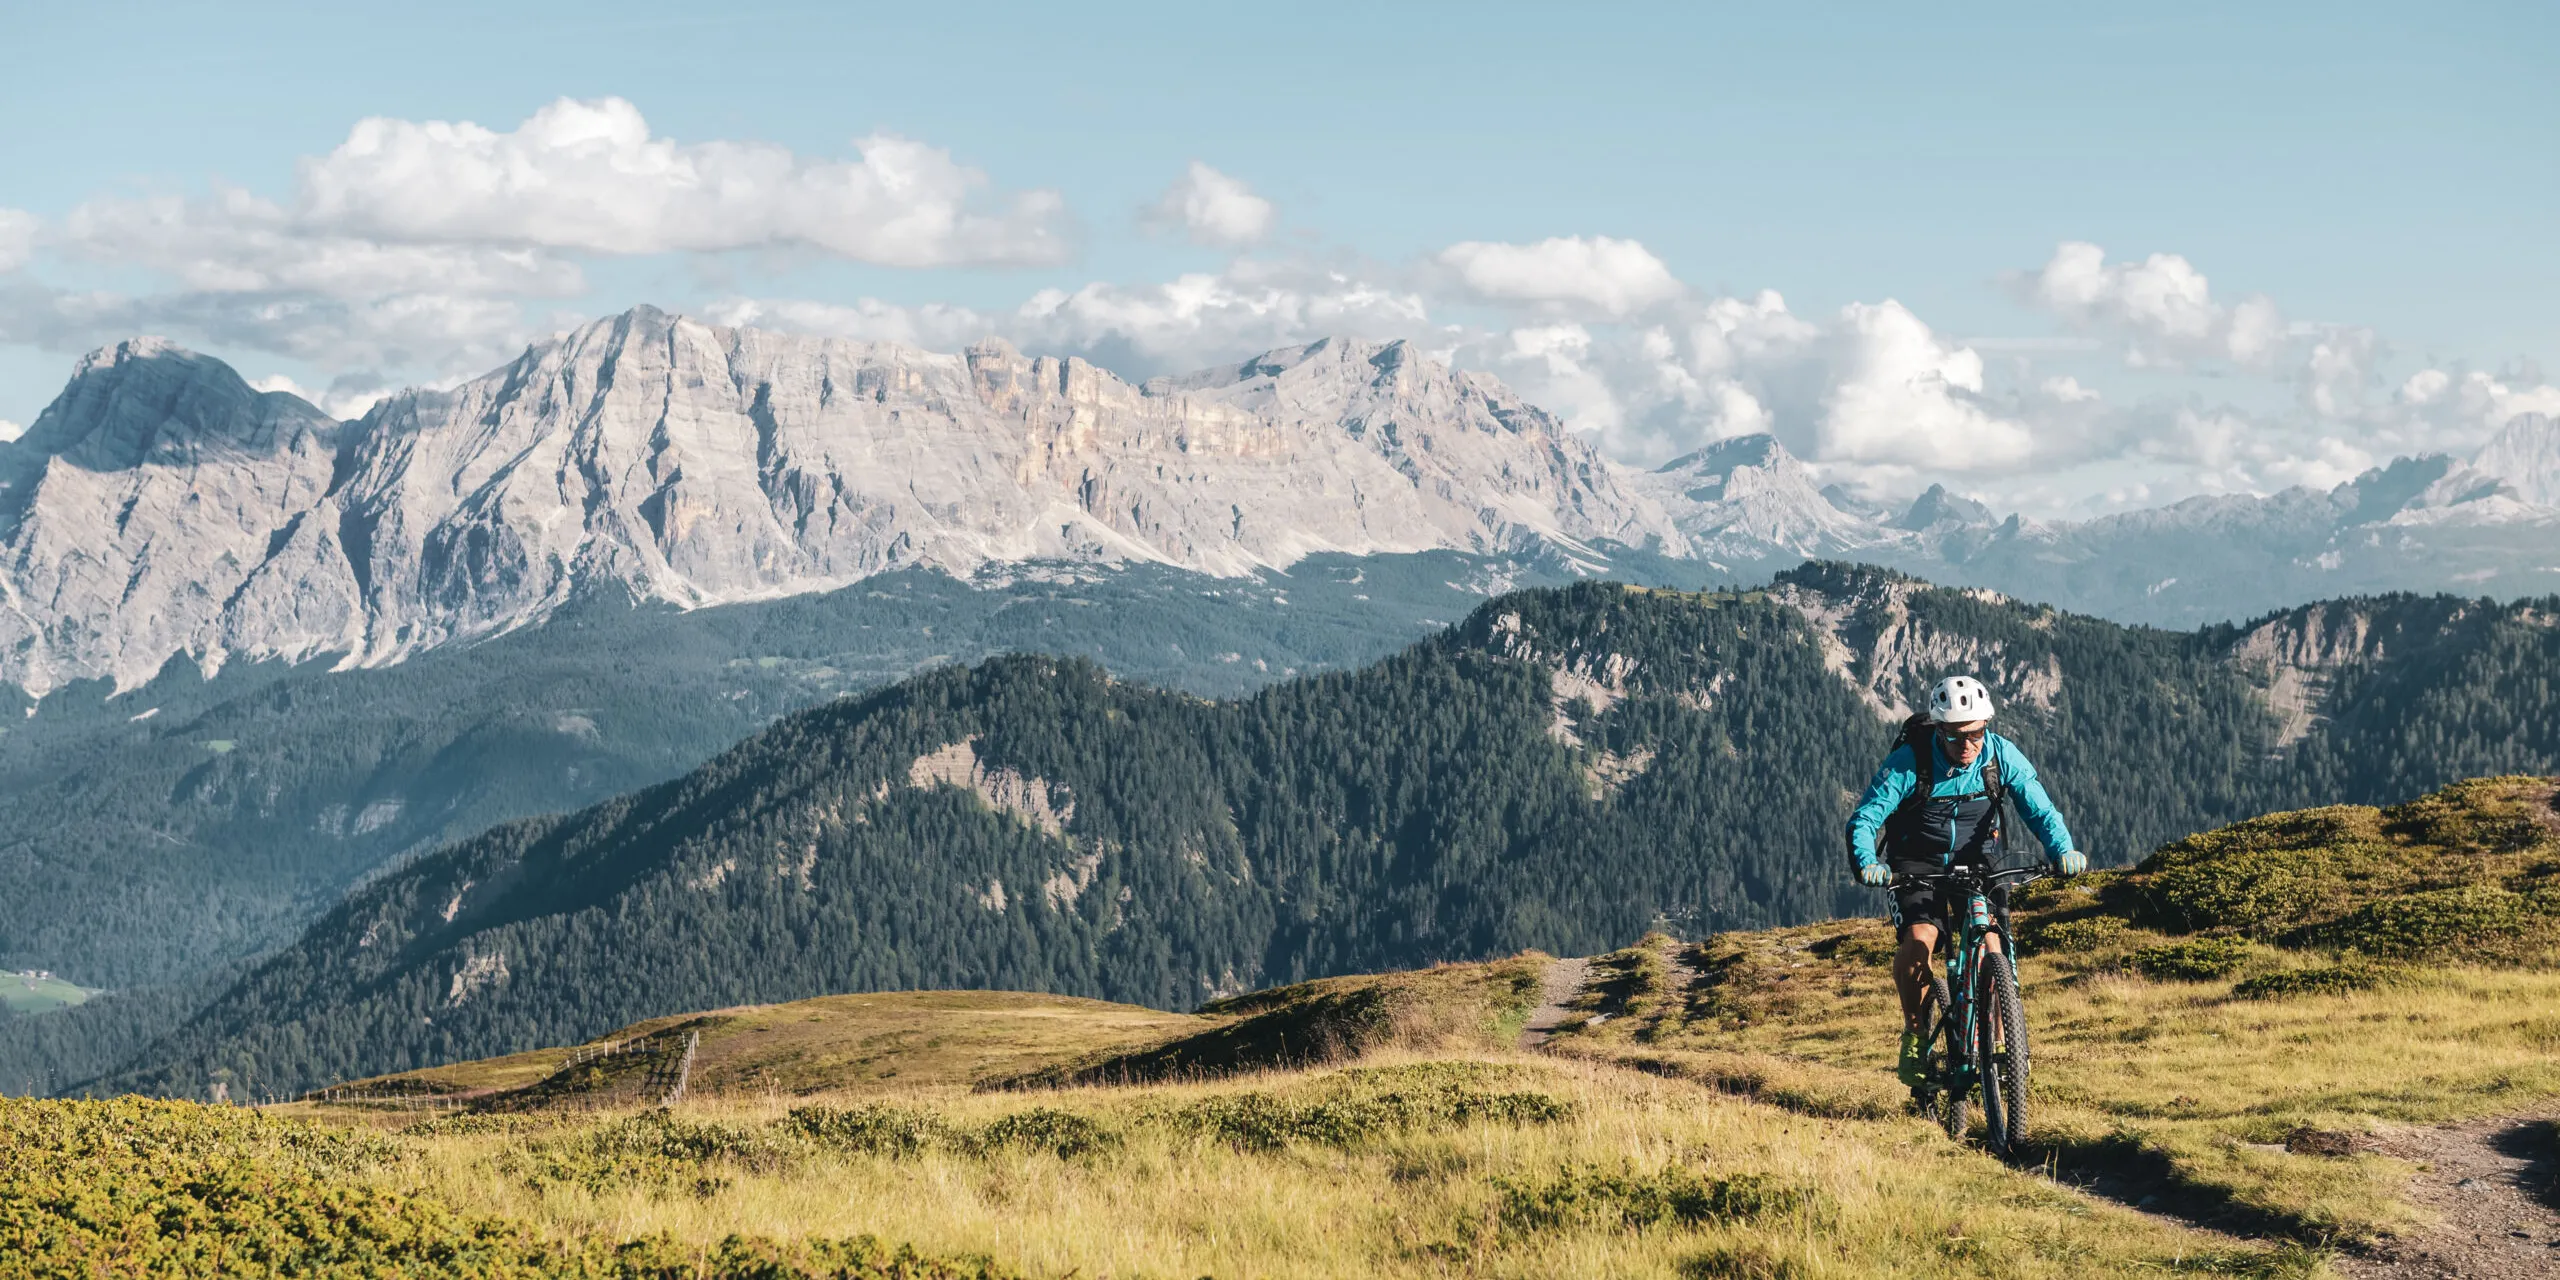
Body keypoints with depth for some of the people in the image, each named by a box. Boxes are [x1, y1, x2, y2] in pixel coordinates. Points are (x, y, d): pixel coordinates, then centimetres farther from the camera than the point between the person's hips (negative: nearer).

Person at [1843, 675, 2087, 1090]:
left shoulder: (2002, 755, -16)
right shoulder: (1910, 761, -22)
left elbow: (2039, 809, -15)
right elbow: (1864, 818, -23)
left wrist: (2063, 850, -35)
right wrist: (1868, 863, -42)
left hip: (1978, 861, 2)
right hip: (1918, 863, -2)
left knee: (1989, 944, -20)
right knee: (1918, 939, -26)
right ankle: (1915, 1033, -4)